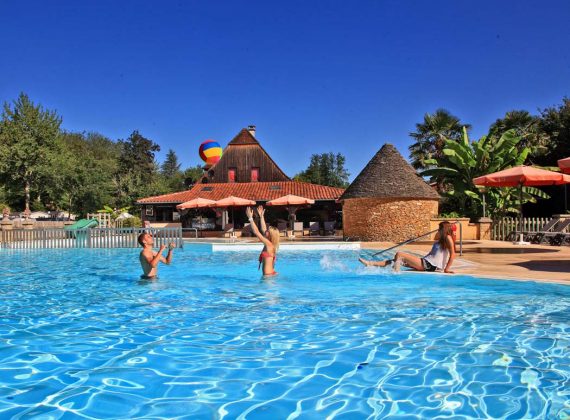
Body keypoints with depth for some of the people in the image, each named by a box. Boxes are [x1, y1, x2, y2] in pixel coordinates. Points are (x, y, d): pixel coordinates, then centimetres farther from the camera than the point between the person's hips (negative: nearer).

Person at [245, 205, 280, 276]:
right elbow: (263, 229, 19)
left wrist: (250, 218, -10)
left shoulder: (269, 244, -14)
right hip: (272, 274, 9)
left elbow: (256, 232, -14)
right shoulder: (270, 244, 9)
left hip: (269, 276, -9)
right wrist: (261, 216, 23)